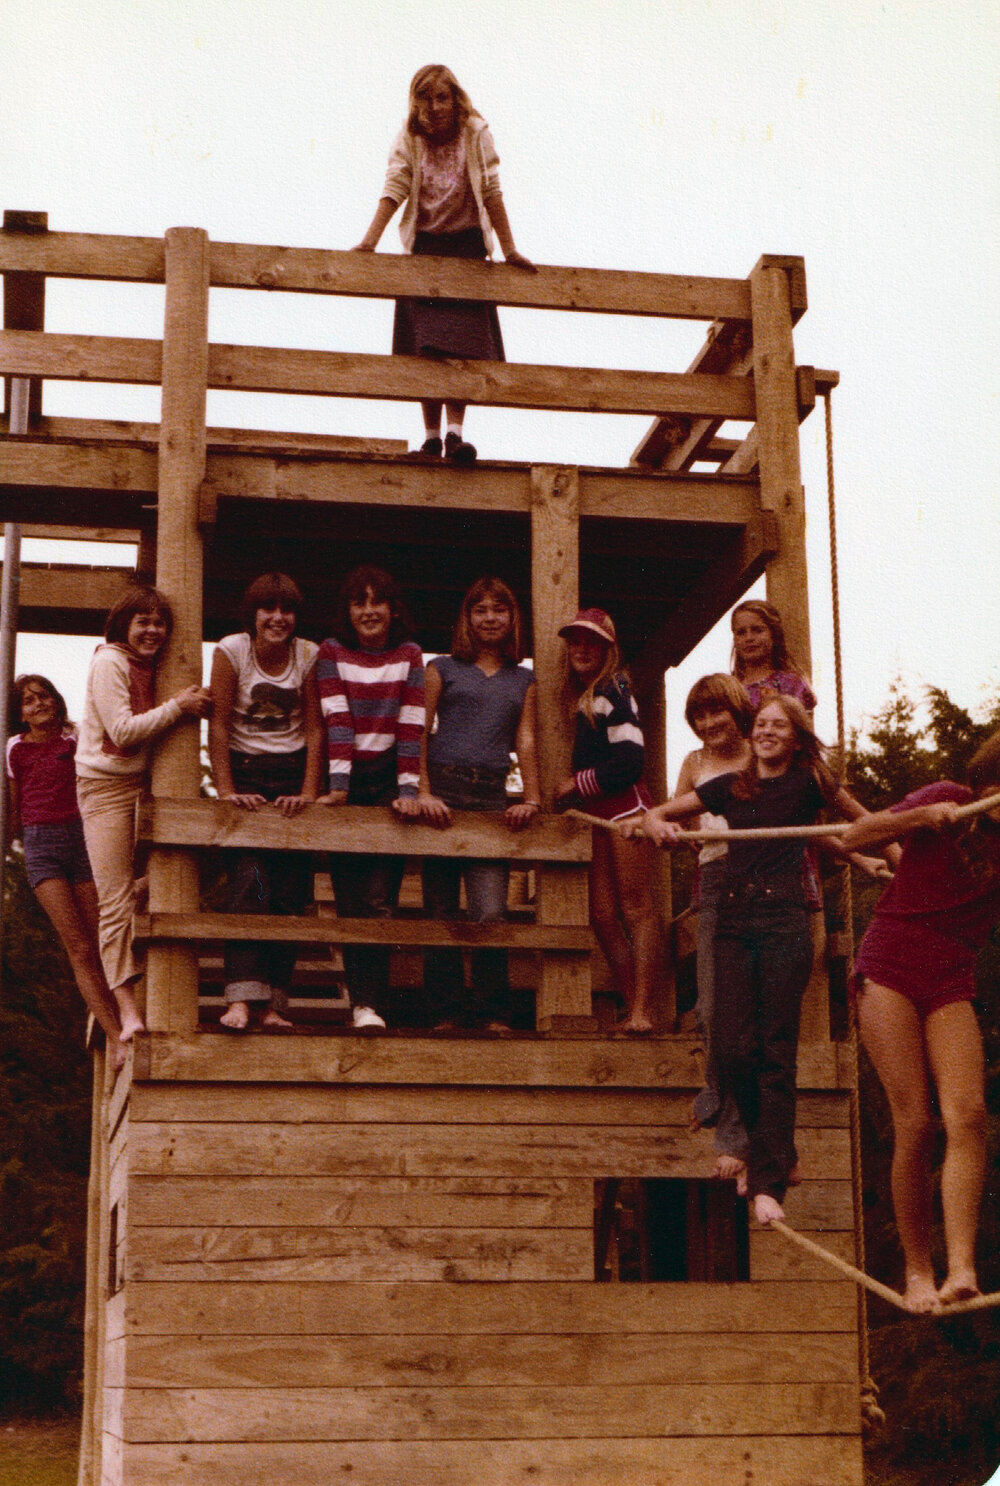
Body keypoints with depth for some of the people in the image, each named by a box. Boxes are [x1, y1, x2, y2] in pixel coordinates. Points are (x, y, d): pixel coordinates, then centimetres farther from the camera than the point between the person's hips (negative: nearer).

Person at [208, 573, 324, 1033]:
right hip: (245, 772, -2)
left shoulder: (309, 655, 0)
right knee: (248, 882, -18)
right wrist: (226, 791, -15)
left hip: (293, 774, 2)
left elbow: (314, 729, 0)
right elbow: (218, 725, -7)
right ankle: (240, 999, -25)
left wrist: (308, 793, -8)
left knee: (290, 894, -4)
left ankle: (274, 1004, 0)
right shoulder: (231, 650, -6)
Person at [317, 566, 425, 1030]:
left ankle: (369, 1004, -11)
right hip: (348, 784, 1)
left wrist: (408, 790, -11)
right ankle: (364, 999, 4)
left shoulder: (409, 656, 7)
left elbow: (411, 727, -1)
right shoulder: (331, 653, 5)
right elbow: (337, 721, -7)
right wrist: (338, 785, -18)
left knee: (379, 899, -9)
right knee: (350, 901, -2)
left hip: (388, 784, -1)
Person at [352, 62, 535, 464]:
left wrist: (509, 250, -10)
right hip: (423, 244, 2)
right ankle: (431, 436, 0)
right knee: (424, 345, -3)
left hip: (467, 244, -2)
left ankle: (454, 431, -19)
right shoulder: (409, 139, -3)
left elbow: (491, 192, -8)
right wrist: (369, 241, -23)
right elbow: (395, 189, -11)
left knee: (461, 339, -14)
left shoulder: (475, 133, -6)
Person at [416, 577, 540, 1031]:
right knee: (441, 915, 0)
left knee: (490, 913, -12)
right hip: (444, 789, -1)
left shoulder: (523, 681, 19)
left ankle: (494, 1013, -3)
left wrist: (532, 798, -4)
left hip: (493, 797, 1)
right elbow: (420, 732, 4)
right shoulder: (443, 669, 11)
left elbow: (525, 740, 10)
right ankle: (445, 1013, 7)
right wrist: (423, 791, -8)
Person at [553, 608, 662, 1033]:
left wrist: (578, 785, -5)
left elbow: (629, 762, -12)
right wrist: (568, 799, 10)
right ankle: (632, 1009, 4)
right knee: (603, 916, 1)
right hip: (594, 814, 8)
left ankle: (643, 1010, -11)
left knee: (637, 909, -9)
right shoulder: (578, 698, 19)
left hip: (625, 806, -8)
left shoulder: (614, 691, -5)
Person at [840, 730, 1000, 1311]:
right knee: (915, 1122, -10)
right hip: (890, 966, -3)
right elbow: (855, 836, -1)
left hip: (951, 983, 3)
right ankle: (918, 1270, 1)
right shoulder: (947, 800, 0)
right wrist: (926, 815, -15)